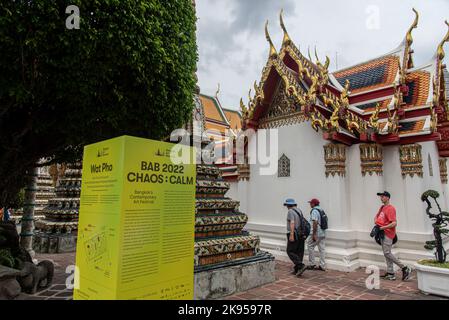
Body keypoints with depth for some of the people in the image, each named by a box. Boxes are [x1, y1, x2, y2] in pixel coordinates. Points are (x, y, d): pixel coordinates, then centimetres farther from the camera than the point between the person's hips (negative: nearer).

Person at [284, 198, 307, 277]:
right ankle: (297, 270, 12)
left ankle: (301, 266, -15)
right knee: (299, 252, 9)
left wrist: (291, 235, -25)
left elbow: (292, 223, -22)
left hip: (294, 234, -8)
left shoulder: (290, 211, -11)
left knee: (290, 251, -3)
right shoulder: (299, 211, 14)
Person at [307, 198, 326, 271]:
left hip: (317, 233, -9)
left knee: (310, 246, 2)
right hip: (322, 233, 9)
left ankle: (312, 264, 7)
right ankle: (322, 266, 11)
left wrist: (314, 234, -21)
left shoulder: (314, 211, -14)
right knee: (322, 249, 8)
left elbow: (315, 223, -22)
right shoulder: (321, 210, 14)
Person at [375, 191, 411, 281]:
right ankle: (390, 274, 18)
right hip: (382, 233, 9)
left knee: (387, 253, -8)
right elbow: (376, 216, 26)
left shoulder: (391, 208, -15)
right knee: (386, 253, 11)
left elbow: (394, 223, -23)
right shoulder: (382, 207, 12)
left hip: (388, 234, -9)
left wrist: (383, 227, -20)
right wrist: (376, 222, 5)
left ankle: (405, 268, 5)